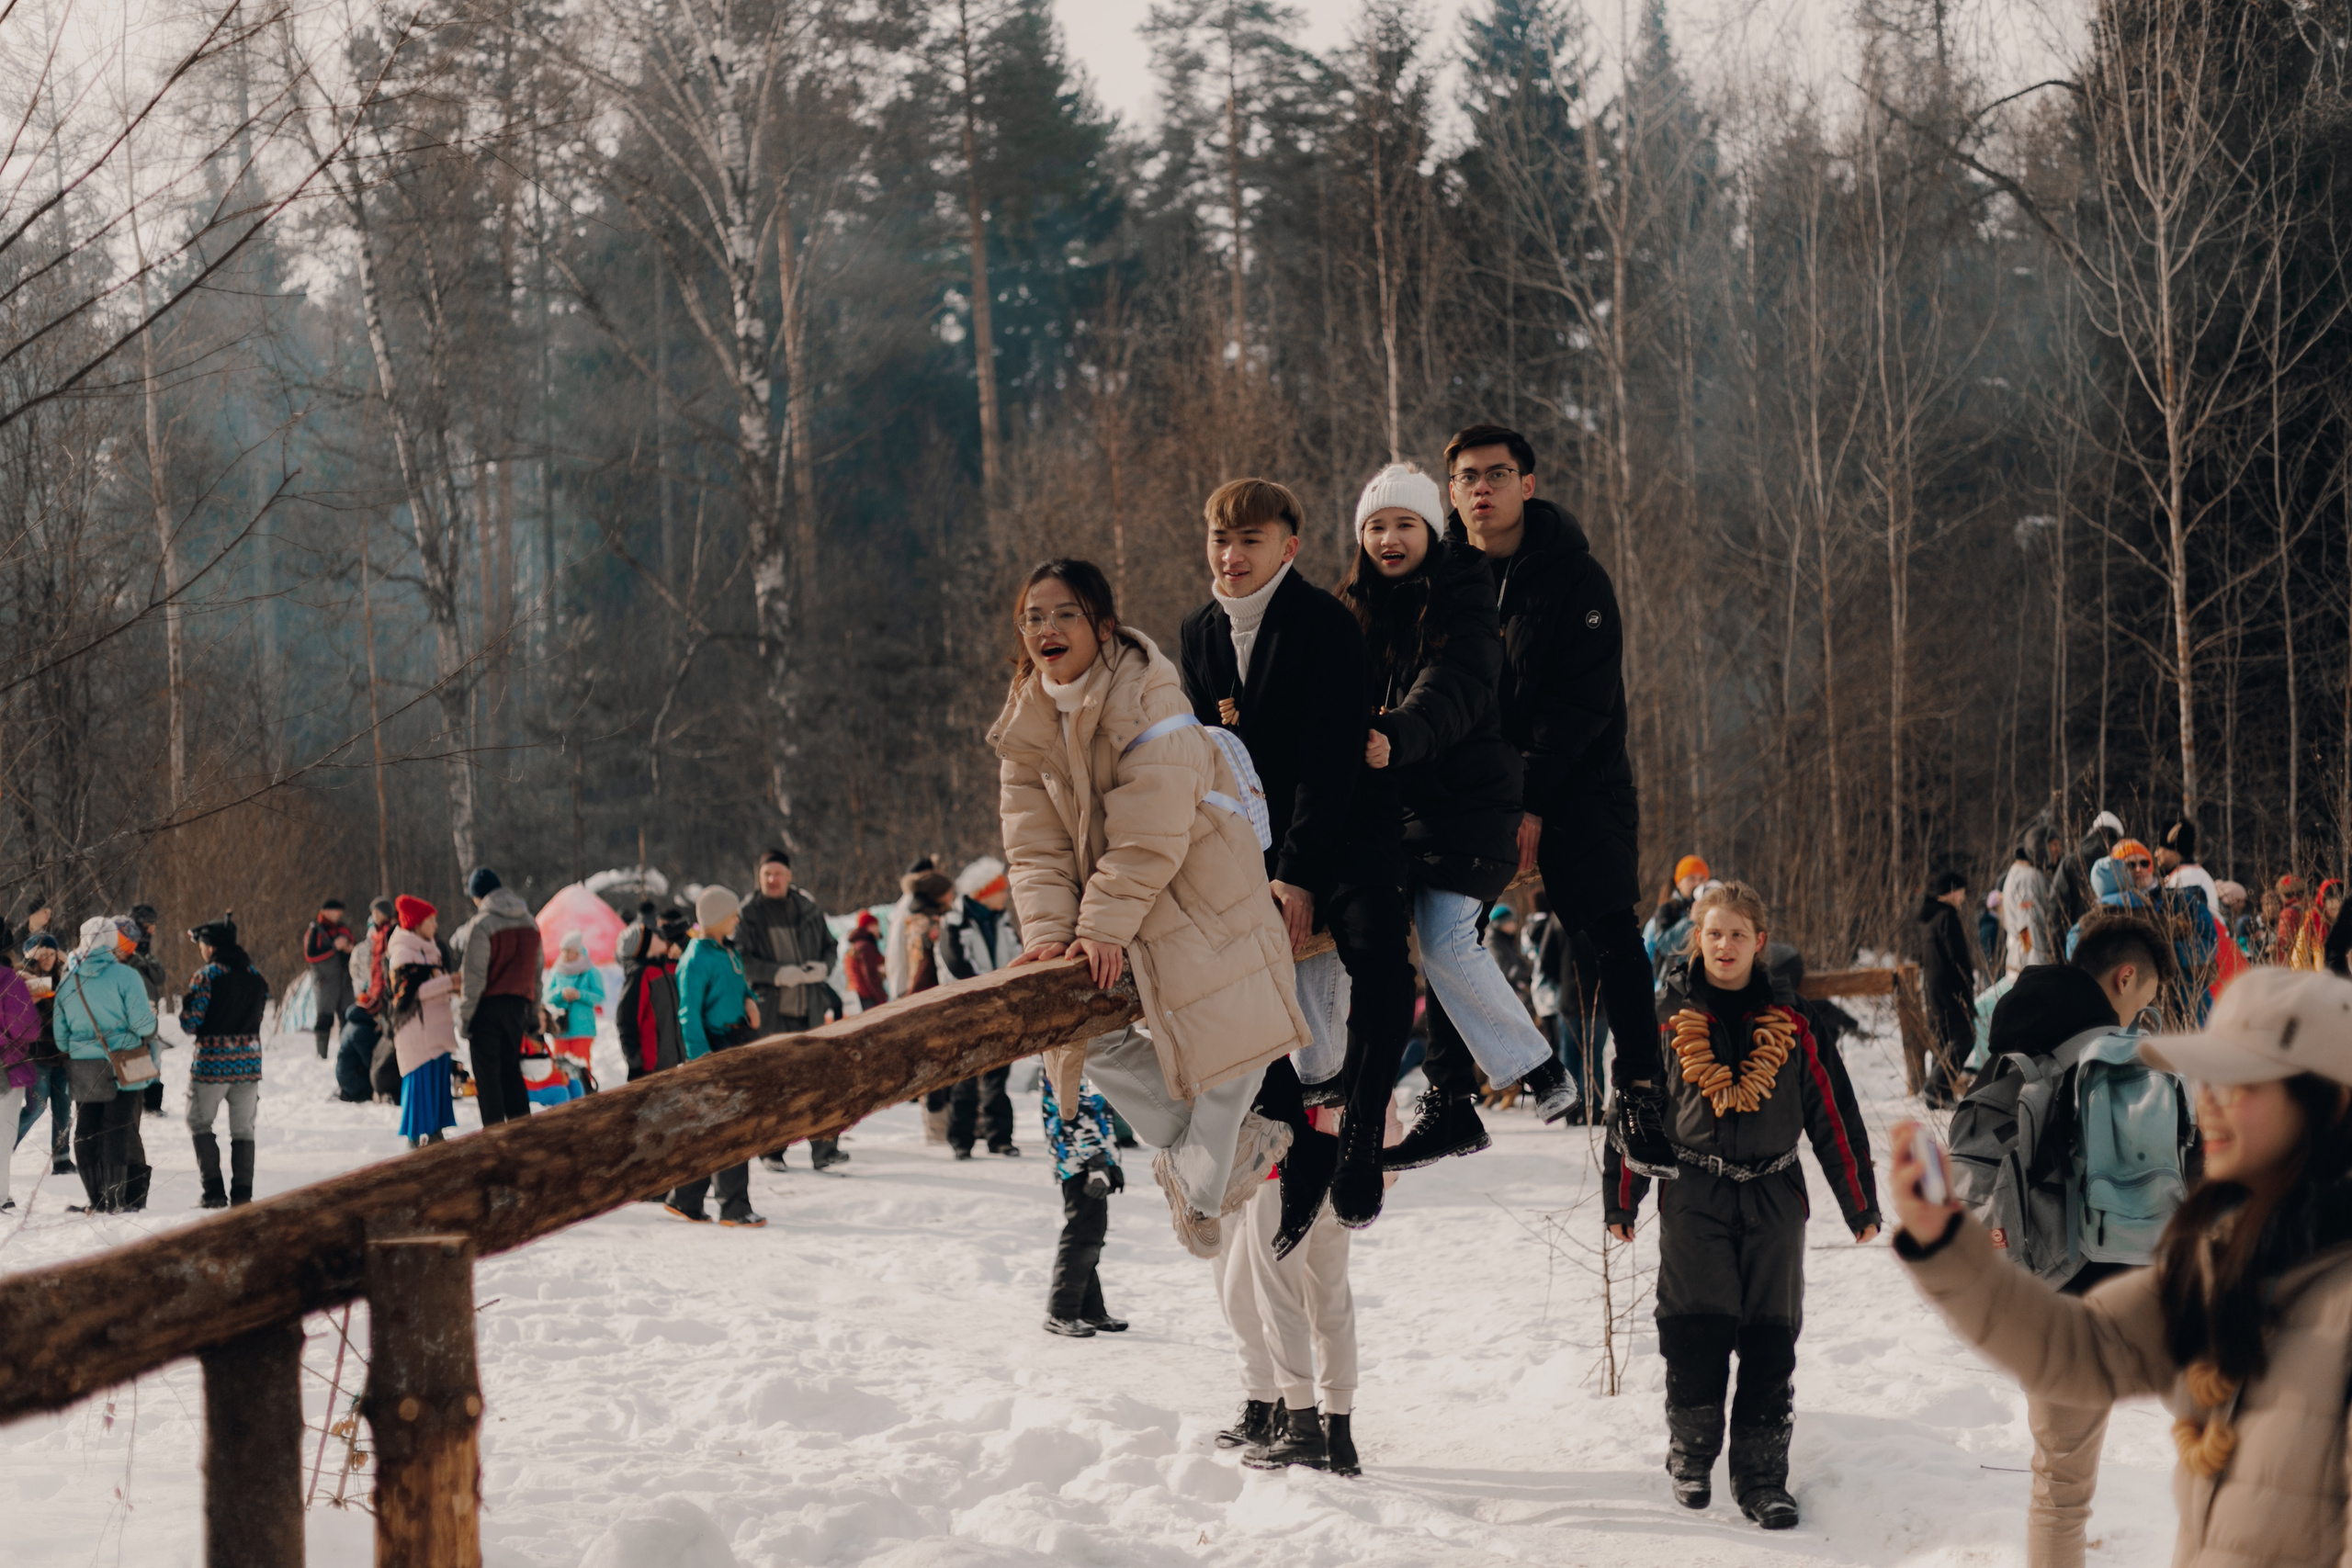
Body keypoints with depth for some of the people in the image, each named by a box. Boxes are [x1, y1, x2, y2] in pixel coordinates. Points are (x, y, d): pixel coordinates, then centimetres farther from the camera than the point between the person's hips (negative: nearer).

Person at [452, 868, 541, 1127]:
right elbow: (537, 971, 14)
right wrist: (532, 1010, 20)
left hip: (488, 1006, -6)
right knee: (511, 1069, 14)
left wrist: (464, 1017, -9)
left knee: (487, 1073, 0)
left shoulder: (481, 925, -13)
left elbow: (473, 977, -14)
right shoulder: (529, 922, 9)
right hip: (518, 1005, 6)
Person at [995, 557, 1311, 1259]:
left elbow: (1150, 836, -25)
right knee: (1091, 1032, -3)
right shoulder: (1027, 727, 1)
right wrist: (1048, 930, -19)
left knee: (1228, 1025, -11)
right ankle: (1226, 1145, 8)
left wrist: (1102, 927, -29)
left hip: (1200, 881, -6)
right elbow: (1036, 846, -4)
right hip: (1106, 896, 6)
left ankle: (1201, 1181, 8)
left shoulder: (1148, 701, -20)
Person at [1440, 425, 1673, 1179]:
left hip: (1578, 779, -3)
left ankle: (1639, 1097, -6)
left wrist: (1533, 799, -22)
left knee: (1611, 931, -11)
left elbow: (1583, 699, -14)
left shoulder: (1574, 576, -9)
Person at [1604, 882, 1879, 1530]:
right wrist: (1621, 1202, 10)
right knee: (1695, 1335, -3)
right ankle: (1690, 1457, 18)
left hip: (1773, 1198, 1)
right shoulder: (1668, 1018, 3)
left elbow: (1831, 1115, 7)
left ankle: (1762, 1476, 10)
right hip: (1693, 1198, -1)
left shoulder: (1791, 1022, 3)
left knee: (1769, 1342, 2)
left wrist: (1860, 1203, 9)